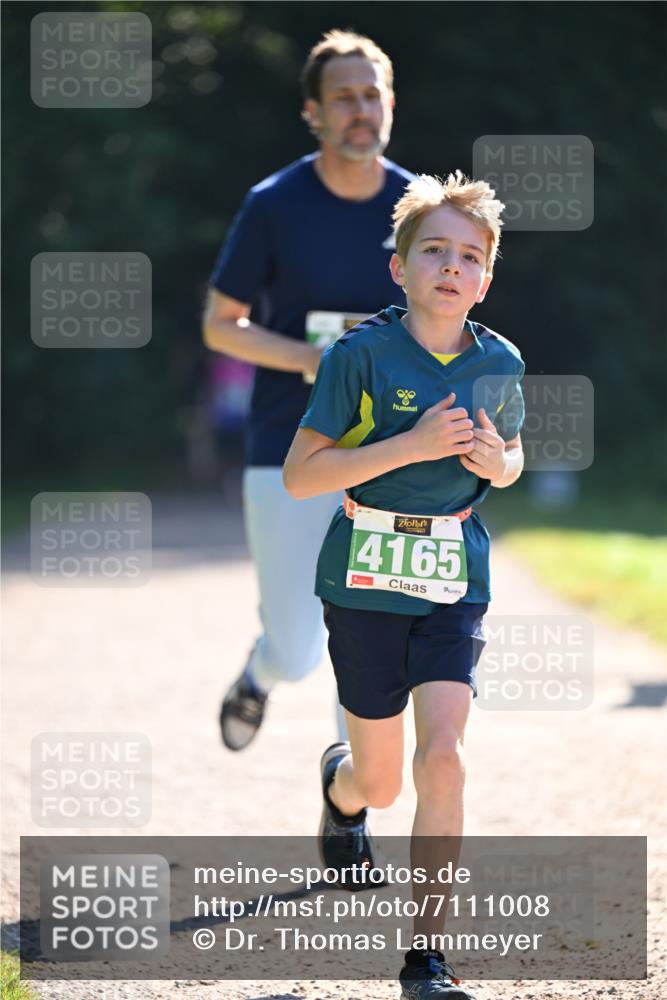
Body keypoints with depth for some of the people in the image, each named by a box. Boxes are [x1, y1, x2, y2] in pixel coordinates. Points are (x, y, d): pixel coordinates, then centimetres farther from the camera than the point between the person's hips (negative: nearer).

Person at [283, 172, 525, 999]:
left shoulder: (499, 364, 1)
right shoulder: (361, 355, -11)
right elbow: (299, 475, -13)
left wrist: (497, 462, -5)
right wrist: (411, 444, -22)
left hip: (455, 581, 2)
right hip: (366, 578, -2)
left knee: (443, 757, -15)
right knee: (380, 783, 9)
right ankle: (341, 786, 49)